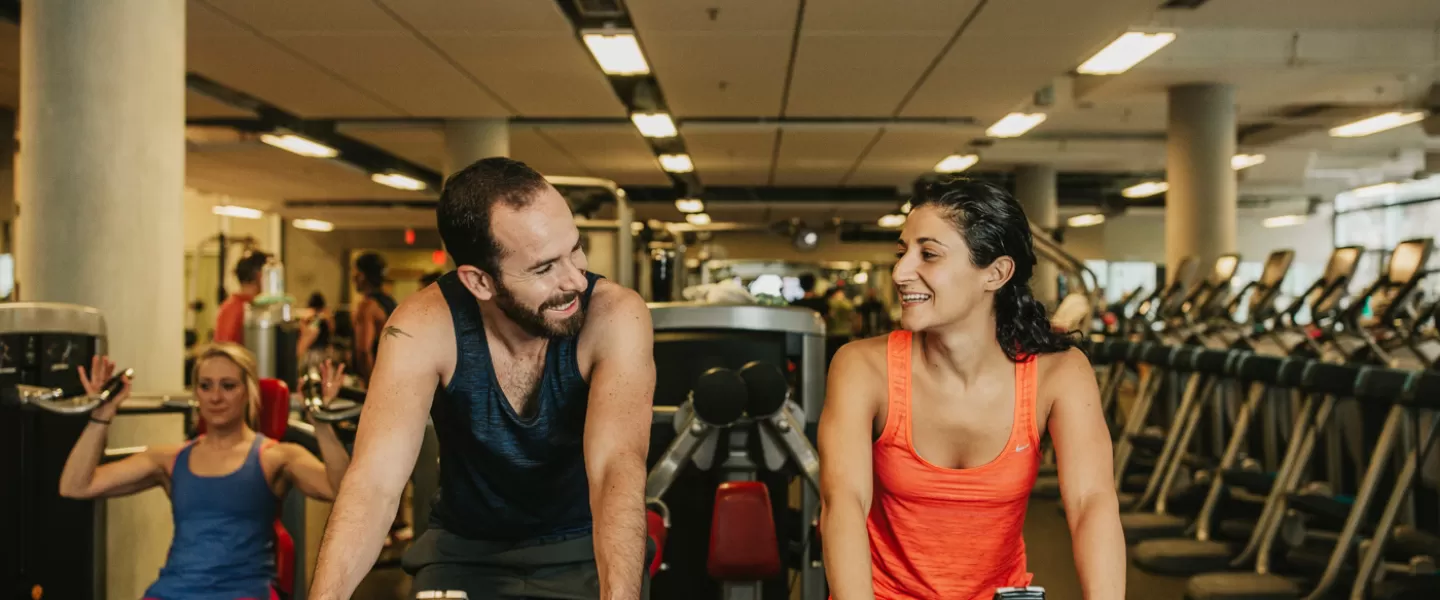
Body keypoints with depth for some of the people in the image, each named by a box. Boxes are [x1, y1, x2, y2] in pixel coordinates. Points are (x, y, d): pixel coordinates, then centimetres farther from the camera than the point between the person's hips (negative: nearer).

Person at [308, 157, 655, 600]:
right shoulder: (425, 328, -21)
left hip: (583, 548, 0)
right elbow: (375, 482, -30)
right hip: (466, 548, 1)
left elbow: (617, 469, -36)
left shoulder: (614, 317, -24)